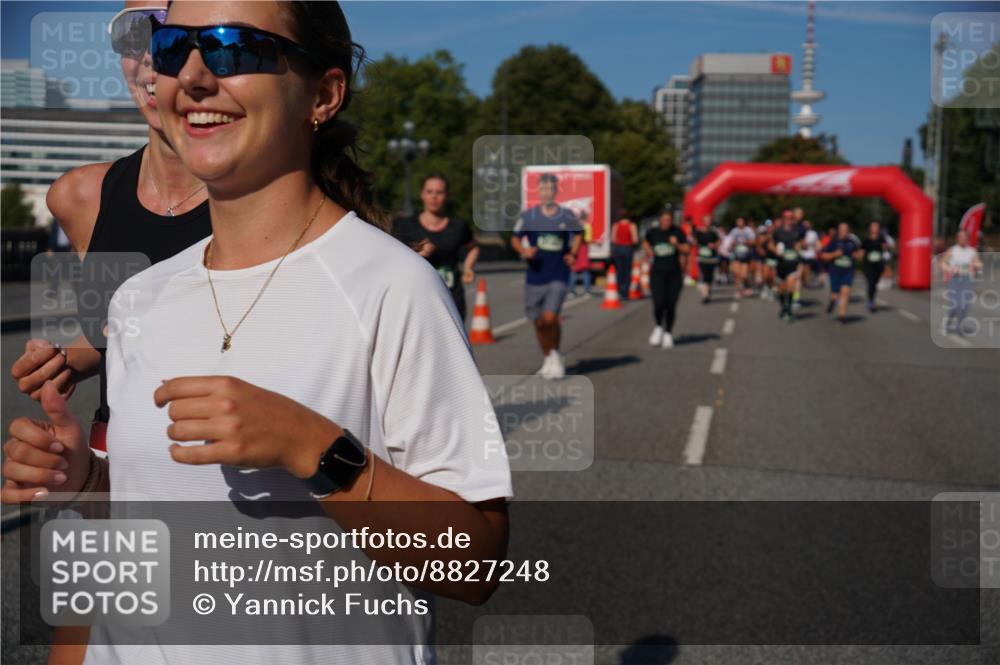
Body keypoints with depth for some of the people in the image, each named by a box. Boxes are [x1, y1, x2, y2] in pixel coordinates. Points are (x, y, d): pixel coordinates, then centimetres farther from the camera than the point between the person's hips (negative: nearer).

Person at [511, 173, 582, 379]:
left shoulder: (567, 216, 1)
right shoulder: (528, 215, 0)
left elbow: (578, 235, 19)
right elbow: (515, 238, 10)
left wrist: (573, 254, 3)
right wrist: (524, 250, -11)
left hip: (559, 277, -2)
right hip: (534, 277, 2)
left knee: (550, 318, -16)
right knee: (539, 322, 9)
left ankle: (556, 355, 11)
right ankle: (548, 360, 30)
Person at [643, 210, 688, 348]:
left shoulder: (677, 232, -2)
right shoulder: (652, 232, 2)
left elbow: (685, 250, -5)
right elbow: (645, 243, 23)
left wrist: (677, 244, -22)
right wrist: (648, 250, 4)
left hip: (674, 274, 0)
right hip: (657, 273, 0)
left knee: (671, 306, 1)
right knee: (659, 305, -12)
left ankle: (668, 334, 20)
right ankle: (658, 328, 18)